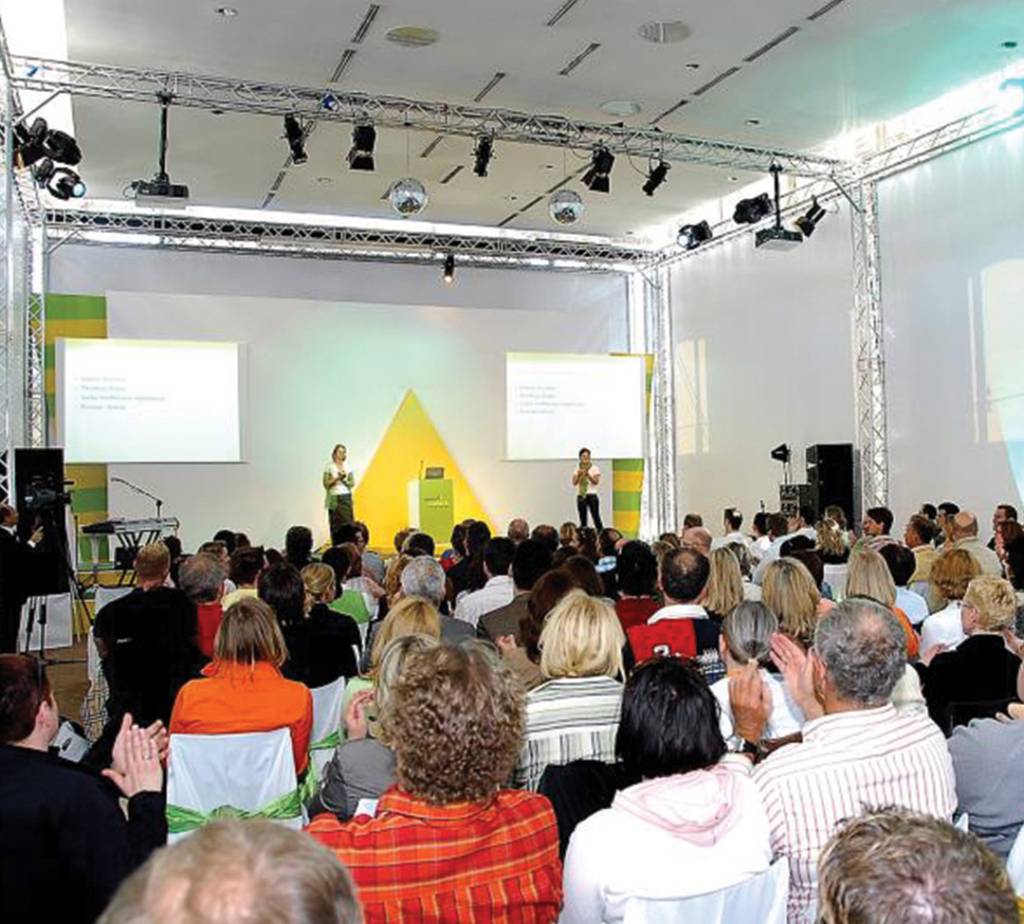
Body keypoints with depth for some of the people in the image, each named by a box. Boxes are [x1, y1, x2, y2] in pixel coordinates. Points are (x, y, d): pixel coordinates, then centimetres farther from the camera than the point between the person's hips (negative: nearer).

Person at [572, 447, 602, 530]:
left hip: (591, 495, -3)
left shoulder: (594, 468, 2)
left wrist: (588, 474, -20)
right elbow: (574, 483, 1)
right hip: (580, 496, 3)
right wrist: (578, 475, -15)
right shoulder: (577, 469, 10)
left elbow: (596, 482, -7)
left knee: (596, 517, -9)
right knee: (582, 519, 2)